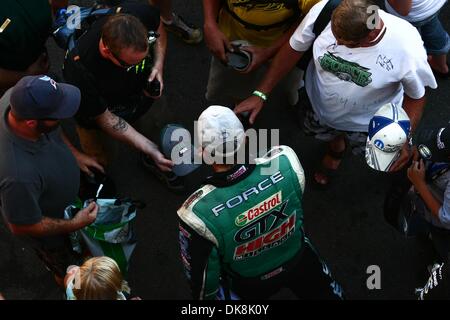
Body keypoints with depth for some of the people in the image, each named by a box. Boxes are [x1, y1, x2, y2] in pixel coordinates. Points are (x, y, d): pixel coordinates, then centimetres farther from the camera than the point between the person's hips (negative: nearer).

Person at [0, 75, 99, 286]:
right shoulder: (19, 175, -51)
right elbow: (21, 227, -31)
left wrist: (77, 155, 0)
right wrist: (74, 225, -21)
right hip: (50, 232, -5)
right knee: (67, 270, 29)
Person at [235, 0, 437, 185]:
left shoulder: (408, 50, -39)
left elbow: (415, 96, -17)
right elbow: (294, 49, -17)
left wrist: (404, 141, -21)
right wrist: (261, 94, -14)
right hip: (321, 104, 2)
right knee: (330, 136, 33)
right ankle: (336, 151, 70)